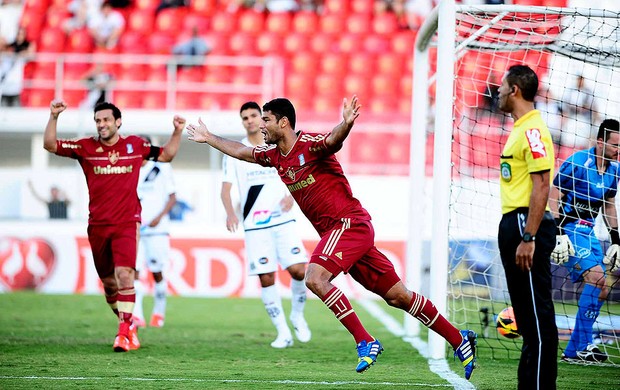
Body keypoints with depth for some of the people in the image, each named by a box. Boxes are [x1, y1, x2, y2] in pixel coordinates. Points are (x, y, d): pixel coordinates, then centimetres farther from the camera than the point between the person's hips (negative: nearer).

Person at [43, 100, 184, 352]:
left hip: (127, 223, -2)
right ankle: (129, 325, 29)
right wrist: (53, 117, -16)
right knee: (108, 282, 9)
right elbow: (50, 145, -3)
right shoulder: (86, 147, 2)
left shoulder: (135, 145, 5)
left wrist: (177, 132, 5)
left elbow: (166, 155, 19)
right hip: (97, 225, 2)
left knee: (124, 275, -19)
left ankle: (124, 333, -20)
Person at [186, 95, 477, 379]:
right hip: (334, 231, 8)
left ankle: (365, 342, -21)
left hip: (349, 223, -8)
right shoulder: (273, 156, 13)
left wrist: (346, 124, -55)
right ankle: (459, 339, 13)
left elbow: (333, 141, -34)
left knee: (315, 278, -25)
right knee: (397, 296, 7)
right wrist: (208, 138, 39)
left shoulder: (309, 143, -12)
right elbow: (241, 151, 31)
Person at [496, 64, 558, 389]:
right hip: (514, 225, 11)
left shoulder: (533, 131, -14)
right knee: (527, 314, 12)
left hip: (527, 226, -11)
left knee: (537, 315, -9)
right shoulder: (520, 130, 18)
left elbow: (541, 185, -20)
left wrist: (528, 238, -23)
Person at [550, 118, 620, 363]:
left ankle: (573, 351, 7)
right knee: (596, 277, -22)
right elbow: (553, 196, -13)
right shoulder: (577, 163, -15)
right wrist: (558, 234, -20)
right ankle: (582, 346, -18)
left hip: (588, 231, 8)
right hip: (570, 230, -8)